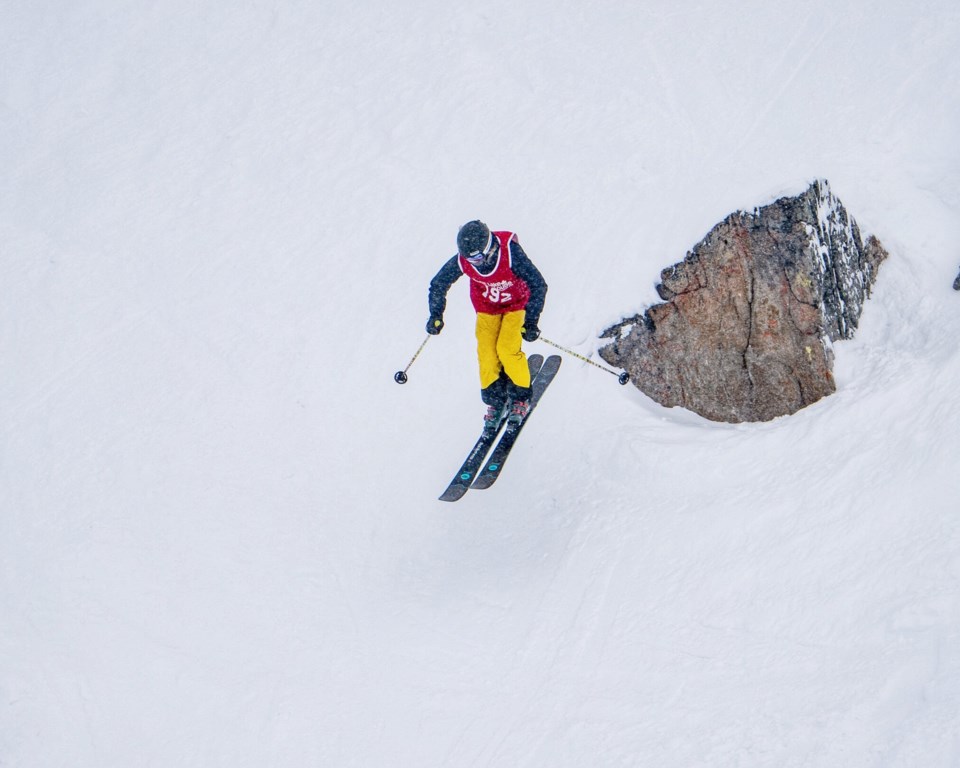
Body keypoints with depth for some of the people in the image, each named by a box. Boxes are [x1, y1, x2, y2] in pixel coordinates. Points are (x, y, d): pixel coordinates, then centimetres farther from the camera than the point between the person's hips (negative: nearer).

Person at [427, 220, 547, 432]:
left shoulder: (511, 254, -35)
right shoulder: (462, 261, -25)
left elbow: (538, 285, -29)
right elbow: (438, 284, -7)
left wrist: (531, 321, -32)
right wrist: (436, 315, -11)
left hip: (516, 304, -3)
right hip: (487, 308, 3)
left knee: (507, 349, -19)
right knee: (486, 353, -11)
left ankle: (521, 398, 2)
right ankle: (494, 402, 9)